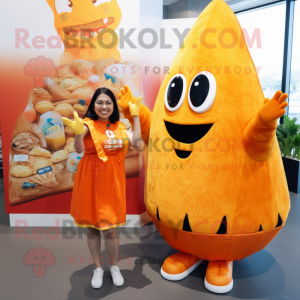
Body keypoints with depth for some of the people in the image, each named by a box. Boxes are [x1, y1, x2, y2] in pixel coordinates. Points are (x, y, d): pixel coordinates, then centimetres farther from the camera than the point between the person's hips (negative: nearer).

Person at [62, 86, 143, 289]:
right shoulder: (88, 124, -8)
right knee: (92, 229, 12)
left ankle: (114, 267, 33)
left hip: (112, 183, 2)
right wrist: (78, 133, -48)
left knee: (110, 231, 6)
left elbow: (137, 144, -10)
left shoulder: (119, 127, 5)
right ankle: (98, 268, 35)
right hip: (90, 183, -1)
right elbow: (79, 149, -26)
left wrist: (136, 115, -4)